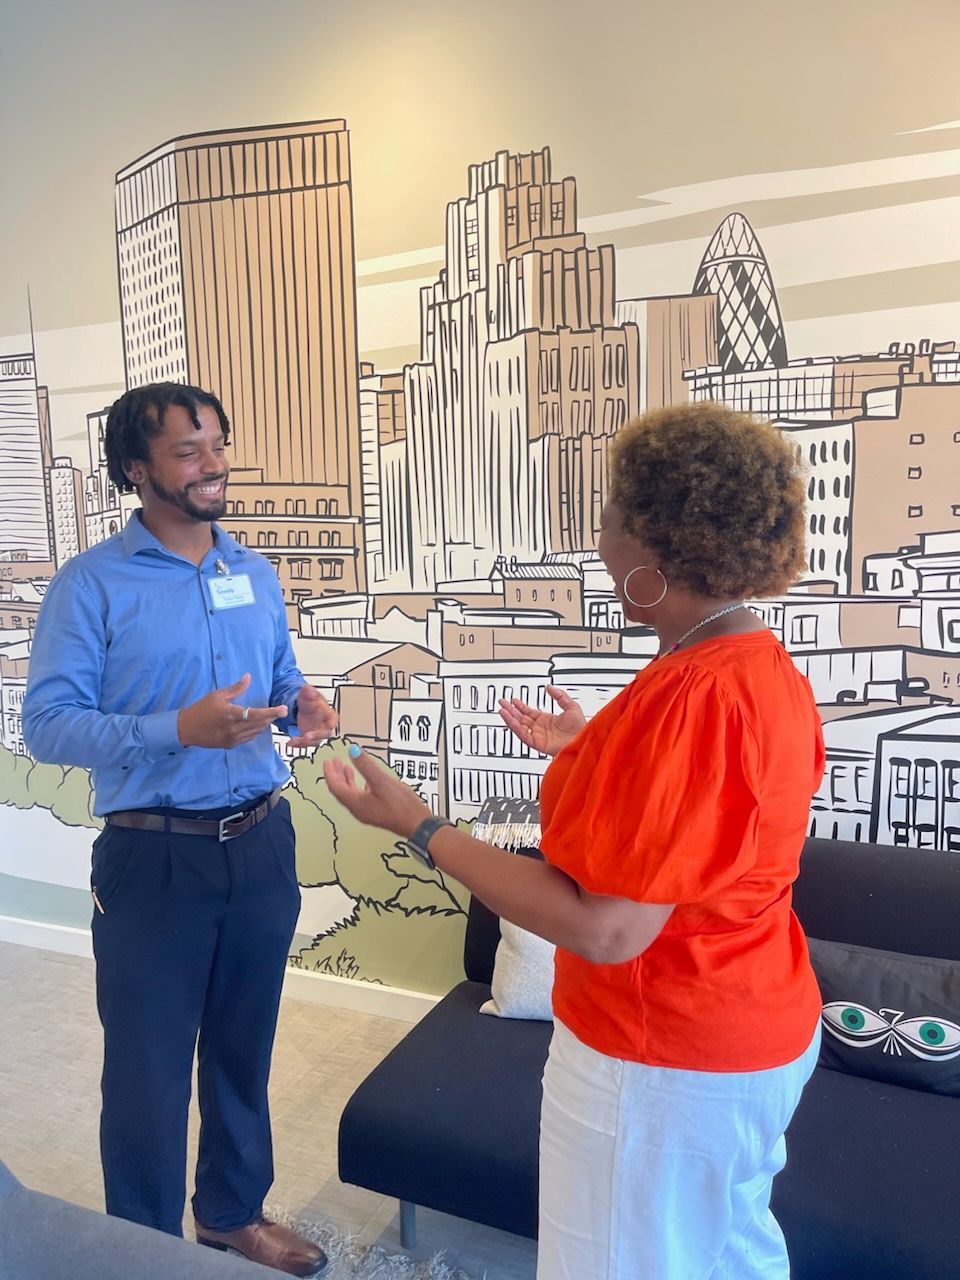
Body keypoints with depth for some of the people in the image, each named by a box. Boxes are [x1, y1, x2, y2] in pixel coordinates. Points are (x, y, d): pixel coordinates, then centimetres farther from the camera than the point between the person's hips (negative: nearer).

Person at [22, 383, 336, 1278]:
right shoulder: (89, 584, -9)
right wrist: (179, 729, -26)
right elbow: (48, 725, -13)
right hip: (154, 857, -4)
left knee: (244, 1048, 20)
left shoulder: (256, 574, 7)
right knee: (147, 1070, 11)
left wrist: (303, 706, -8)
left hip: (262, 843, 5)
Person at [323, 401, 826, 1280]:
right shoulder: (765, 666, 0)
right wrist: (591, 749, 15)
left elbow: (607, 928, -30)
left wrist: (418, 827, -25)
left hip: (665, 1058, -9)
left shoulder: (695, 696, -31)